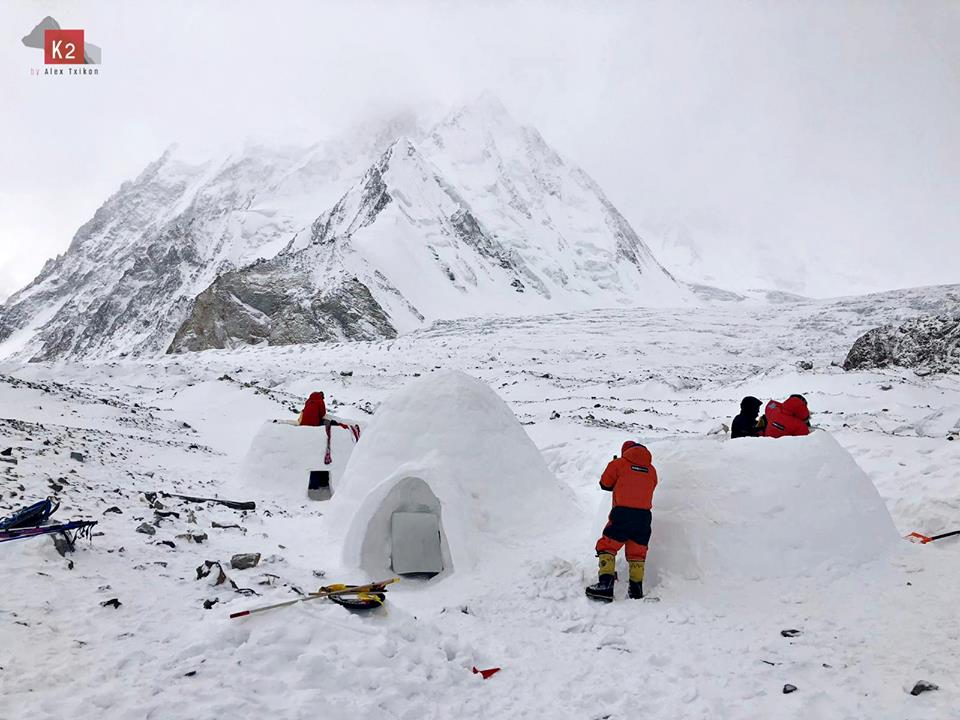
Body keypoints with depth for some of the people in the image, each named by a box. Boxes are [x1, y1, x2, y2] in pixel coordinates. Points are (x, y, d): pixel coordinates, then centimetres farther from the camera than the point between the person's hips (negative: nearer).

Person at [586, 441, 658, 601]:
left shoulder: (619, 463, 3)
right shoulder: (651, 470, 13)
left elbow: (605, 484, 10)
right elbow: (650, 488, 21)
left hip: (622, 513, -4)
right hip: (644, 516, 4)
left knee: (607, 546, 0)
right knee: (637, 552, 13)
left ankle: (606, 584, -13)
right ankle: (637, 589, 11)